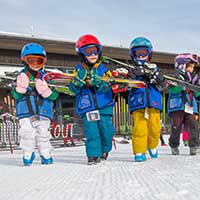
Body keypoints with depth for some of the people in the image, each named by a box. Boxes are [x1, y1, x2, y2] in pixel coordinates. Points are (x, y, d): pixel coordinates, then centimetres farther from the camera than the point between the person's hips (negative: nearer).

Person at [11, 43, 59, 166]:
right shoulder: (22, 76, 8)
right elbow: (15, 95, 1)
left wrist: (46, 91, -19)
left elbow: (54, 95, 0)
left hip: (43, 111, 0)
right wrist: (21, 87, -19)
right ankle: (28, 156, 10)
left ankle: (46, 156, 15)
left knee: (43, 134, 2)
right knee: (27, 134, -5)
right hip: (26, 113, 0)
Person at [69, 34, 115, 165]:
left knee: (106, 129, -2)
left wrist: (97, 82, -26)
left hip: (104, 106, 1)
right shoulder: (78, 70, 6)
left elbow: (107, 87, -7)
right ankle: (93, 154, 4)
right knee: (91, 131, -6)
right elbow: (74, 89, -2)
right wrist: (79, 79, -21)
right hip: (87, 107, 0)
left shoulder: (104, 69, 5)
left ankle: (105, 149, 23)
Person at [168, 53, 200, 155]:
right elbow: (173, 90, -19)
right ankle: (174, 146, 12)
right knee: (176, 127, -2)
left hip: (190, 108, 5)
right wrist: (183, 80, -23)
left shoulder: (191, 79, 18)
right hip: (177, 108, -5)